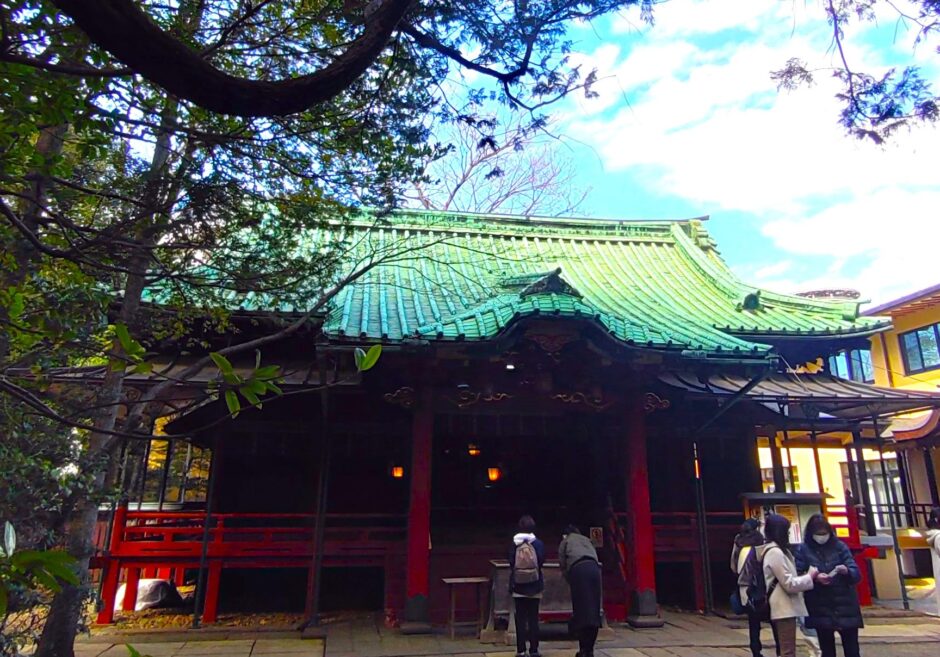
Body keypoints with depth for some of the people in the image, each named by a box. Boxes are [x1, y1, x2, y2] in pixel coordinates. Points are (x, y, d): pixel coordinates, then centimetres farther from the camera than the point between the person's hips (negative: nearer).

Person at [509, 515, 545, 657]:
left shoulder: (514, 544, -4)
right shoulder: (538, 544, -5)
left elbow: (511, 564, -3)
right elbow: (541, 562, -3)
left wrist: (511, 586, 7)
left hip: (518, 587, 0)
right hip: (534, 587, 0)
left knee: (520, 620, 6)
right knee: (533, 619, 7)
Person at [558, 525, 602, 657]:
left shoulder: (565, 542, 24)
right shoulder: (586, 540, 35)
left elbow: (563, 565, 16)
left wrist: (570, 581, 25)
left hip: (578, 569, -4)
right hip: (594, 568, 4)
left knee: (581, 611, -2)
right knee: (593, 609, 7)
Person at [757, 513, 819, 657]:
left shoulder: (776, 550, 14)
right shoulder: (775, 552, -18)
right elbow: (789, 584, -18)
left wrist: (809, 576, 7)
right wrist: (810, 576, -6)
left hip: (785, 607, 10)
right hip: (784, 608, -10)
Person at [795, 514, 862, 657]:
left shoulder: (840, 546, 3)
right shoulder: (803, 550, -1)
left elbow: (857, 574, -1)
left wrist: (846, 570, -22)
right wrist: (814, 578, -23)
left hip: (845, 605, 1)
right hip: (820, 610, 0)